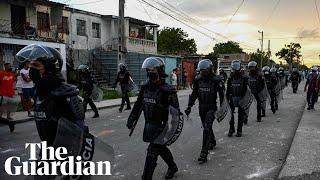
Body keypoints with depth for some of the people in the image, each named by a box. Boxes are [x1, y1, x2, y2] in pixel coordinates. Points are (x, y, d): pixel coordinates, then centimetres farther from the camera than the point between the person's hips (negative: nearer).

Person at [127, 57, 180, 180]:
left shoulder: (167, 90, -17)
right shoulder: (145, 87, 3)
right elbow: (138, 105, 12)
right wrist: (131, 119, 11)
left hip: (160, 126, -7)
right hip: (148, 124, 7)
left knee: (152, 153, -4)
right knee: (161, 148, 23)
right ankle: (172, 167, 46)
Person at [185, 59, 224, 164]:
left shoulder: (216, 80, -11)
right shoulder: (198, 80, 2)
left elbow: (222, 95, -6)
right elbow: (194, 94, 8)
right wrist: (189, 106, 3)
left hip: (211, 107, -5)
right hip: (201, 107, 6)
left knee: (207, 129, -14)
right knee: (206, 127, 20)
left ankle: (204, 153, -13)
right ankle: (212, 142, 47)